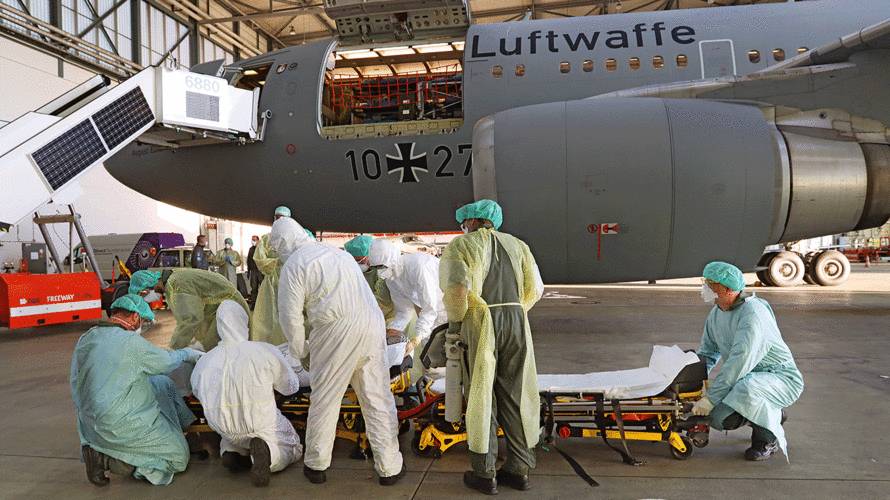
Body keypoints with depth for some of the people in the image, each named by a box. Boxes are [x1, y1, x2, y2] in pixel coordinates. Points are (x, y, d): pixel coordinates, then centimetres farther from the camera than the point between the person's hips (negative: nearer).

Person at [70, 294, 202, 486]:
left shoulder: (85, 339, 2)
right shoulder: (131, 342, -22)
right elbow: (166, 362, -4)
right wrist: (186, 354, 17)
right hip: (124, 427, -9)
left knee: (163, 383, 21)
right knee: (178, 458, 1)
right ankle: (107, 458, -4)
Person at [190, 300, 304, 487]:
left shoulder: (204, 361, -6)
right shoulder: (266, 351, -14)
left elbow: (197, 391, 13)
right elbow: (290, 387, -1)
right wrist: (296, 382, 24)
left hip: (223, 427, 4)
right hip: (261, 422, -4)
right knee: (292, 446, 20)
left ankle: (232, 452, 3)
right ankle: (267, 450, -12)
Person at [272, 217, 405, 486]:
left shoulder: (293, 265, 2)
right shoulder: (339, 254, 22)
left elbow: (290, 314, 1)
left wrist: (297, 346, 19)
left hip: (337, 332, -5)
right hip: (372, 324, 5)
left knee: (325, 398, 12)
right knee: (377, 398, 10)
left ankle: (315, 465, 28)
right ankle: (390, 468, 17)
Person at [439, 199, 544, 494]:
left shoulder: (460, 246, 2)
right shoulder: (516, 245, 16)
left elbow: (456, 288, -14)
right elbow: (534, 289, 10)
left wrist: (454, 320, 1)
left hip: (479, 325, -4)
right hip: (517, 322, 4)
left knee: (481, 398, 4)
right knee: (515, 397, 11)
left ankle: (484, 474, 12)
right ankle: (519, 469, 18)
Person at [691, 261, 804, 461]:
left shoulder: (752, 314, -25)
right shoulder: (716, 314, 3)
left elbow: (739, 363, -32)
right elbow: (708, 352, 13)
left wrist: (710, 398, -32)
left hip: (781, 377, -8)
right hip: (750, 377, 8)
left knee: (745, 388, -38)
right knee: (719, 418, -12)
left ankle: (769, 440, -10)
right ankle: (771, 414, 16)